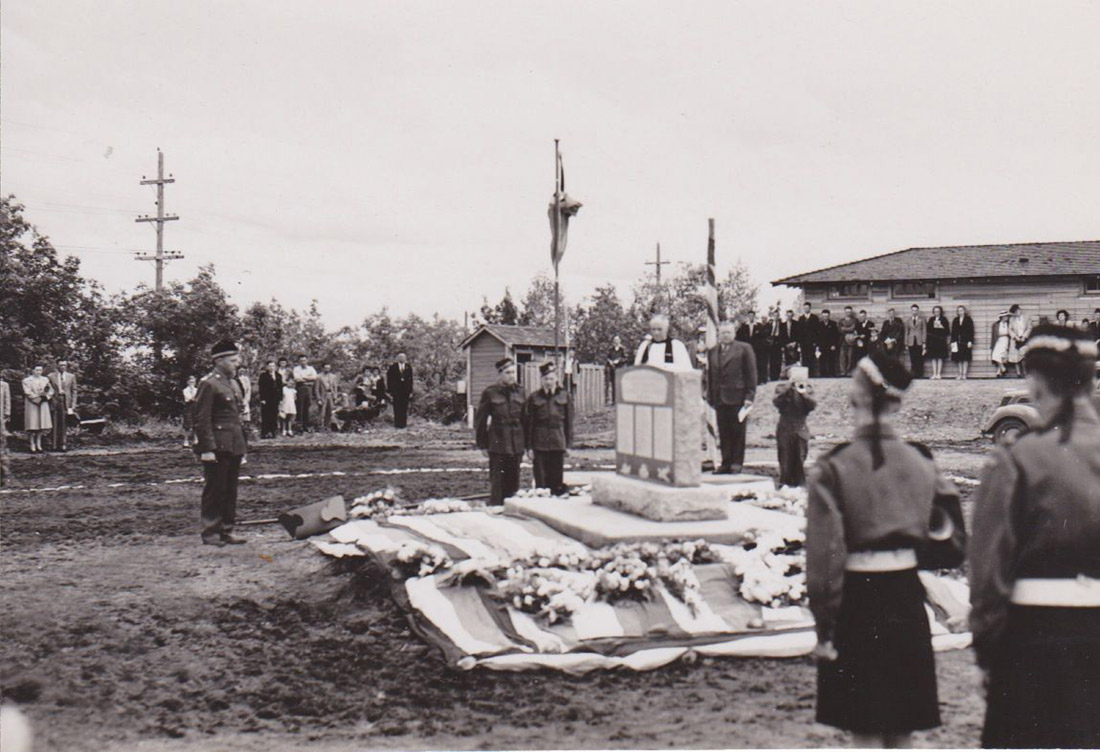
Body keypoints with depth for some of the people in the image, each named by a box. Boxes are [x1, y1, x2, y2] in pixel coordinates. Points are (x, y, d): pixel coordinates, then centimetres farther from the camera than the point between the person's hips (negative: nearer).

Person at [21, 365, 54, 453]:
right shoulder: (27, 381, -2)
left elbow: (51, 390, 7)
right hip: (32, 404, -4)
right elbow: (28, 393, -11)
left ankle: (38, 444, 11)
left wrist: (46, 395, -12)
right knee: (33, 425, -5)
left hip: (43, 404, 4)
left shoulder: (45, 380, 11)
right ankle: (32, 446, -1)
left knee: (42, 425, 2)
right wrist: (39, 395, -19)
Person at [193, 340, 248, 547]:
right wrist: (207, 449, -19)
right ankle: (210, 533, 6)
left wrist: (242, 446, 19)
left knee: (230, 491, 11)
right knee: (214, 490, -1)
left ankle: (226, 531, 17)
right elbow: (202, 419, -15)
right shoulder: (208, 384, -11)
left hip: (234, 447, 8)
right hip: (217, 448, -8)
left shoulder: (233, 383, 16)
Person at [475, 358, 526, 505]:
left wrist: (526, 443, 9)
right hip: (497, 443, -4)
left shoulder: (519, 392, 8)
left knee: (513, 481, 8)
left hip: (517, 444, 4)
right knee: (497, 481, -3)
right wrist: (482, 444, -2)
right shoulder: (490, 393, -3)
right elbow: (480, 419, 0)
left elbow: (524, 419, 12)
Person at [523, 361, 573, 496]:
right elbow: (528, 423, 3)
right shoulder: (534, 397, 3)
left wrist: (568, 444, 3)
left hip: (558, 443, 1)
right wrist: (529, 447, -1)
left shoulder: (564, 396, 6)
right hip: (539, 443, -1)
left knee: (557, 480, 3)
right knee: (541, 480, -1)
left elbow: (569, 422, 8)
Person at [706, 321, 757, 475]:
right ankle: (726, 463, 9)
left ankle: (737, 462, 6)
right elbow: (710, 375, 15)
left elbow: (751, 374, -1)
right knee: (723, 433, 4)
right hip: (720, 398, 4)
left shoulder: (744, 349, 2)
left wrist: (749, 396, -8)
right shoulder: (712, 352, 15)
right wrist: (710, 397, 8)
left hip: (737, 397, -4)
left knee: (738, 432, 0)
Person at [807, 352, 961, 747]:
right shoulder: (921, 462, 0)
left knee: (866, 732, 4)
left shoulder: (833, 468, -13)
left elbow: (825, 555, -13)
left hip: (857, 600, -4)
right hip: (908, 597, 4)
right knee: (901, 732, 14)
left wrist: (824, 627, -7)